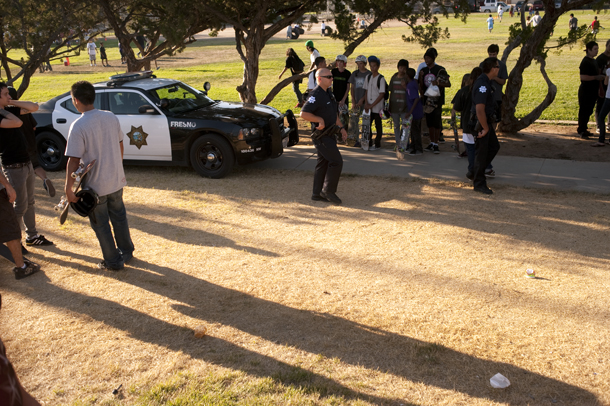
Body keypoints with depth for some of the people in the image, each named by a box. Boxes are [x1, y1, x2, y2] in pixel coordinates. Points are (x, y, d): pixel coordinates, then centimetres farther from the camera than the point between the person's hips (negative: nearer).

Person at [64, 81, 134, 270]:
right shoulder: (111, 117, -2)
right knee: (119, 216, 22)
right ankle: (126, 252, 36)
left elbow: (74, 160, -21)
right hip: (116, 180, 6)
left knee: (101, 224, 11)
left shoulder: (78, 126, -20)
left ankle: (113, 261, 21)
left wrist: (69, 189, -15)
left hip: (95, 185, -6)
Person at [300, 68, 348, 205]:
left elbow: (334, 113, 25)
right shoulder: (316, 95, -17)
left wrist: (341, 128, 18)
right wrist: (320, 119, -23)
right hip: (322, 136, -10)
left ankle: (317, 193, 17)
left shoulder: (329, 93, 15)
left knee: (323, 163, 11)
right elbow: (303, 113, -26)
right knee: (336, 161, -11)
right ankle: (328, 190, -1)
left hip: (329, 134, 10)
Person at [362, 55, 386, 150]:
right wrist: (366, 103, -2)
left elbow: (381, 94, -13)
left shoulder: (381, 79, -10)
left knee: (378, 125, 4)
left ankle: (377, 144, 13)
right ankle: (369, 143, 17)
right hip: (368, 107, 5)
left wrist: (372, 105, -16)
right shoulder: (368, 77, 8)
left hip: (377, 107, -5)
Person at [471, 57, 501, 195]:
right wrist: (485, 128, -21)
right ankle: (479, 184, 11)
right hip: (481, 122, -10)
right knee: (481, 152, 0)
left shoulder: (485, 82, 9)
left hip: (486, 121, 10)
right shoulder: (482, 85, -24)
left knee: (494, 147, 19)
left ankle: (477, 171, 29)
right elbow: (480, 110, -29)